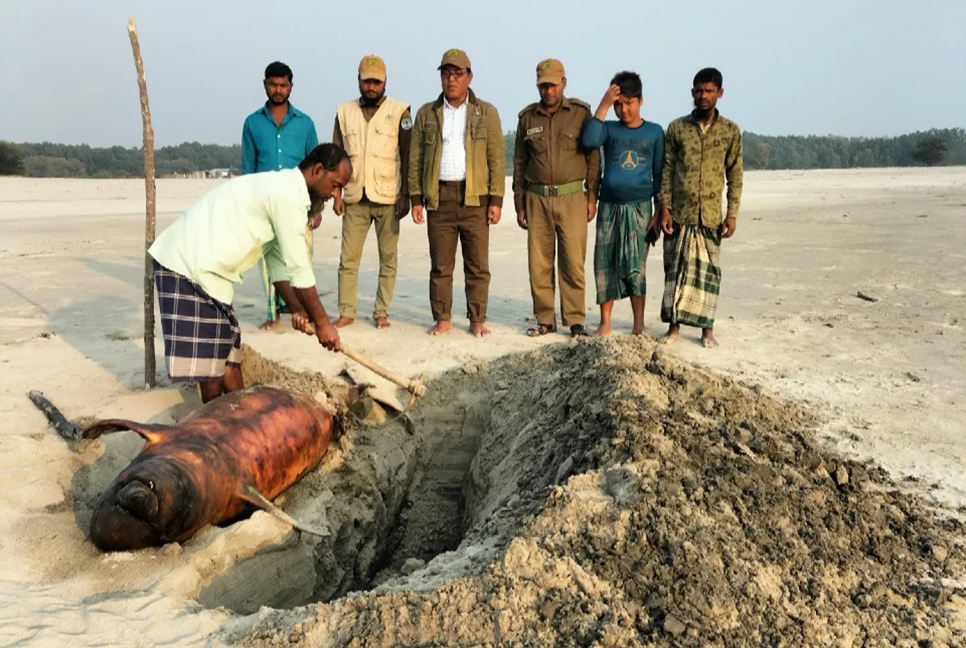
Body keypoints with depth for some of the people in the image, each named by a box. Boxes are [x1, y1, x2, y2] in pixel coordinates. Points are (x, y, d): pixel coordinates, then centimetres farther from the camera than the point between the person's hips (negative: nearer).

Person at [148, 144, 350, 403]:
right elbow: (299, 268, -15)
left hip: (198, 261, 10)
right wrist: (322, 322, -7)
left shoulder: (281, 188, 16)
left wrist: (297, 307, 7)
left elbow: (278, 260, 17)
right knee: (208, 358, -2)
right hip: (189, 263, -10)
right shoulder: (288, 194, -16)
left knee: (227, 344, 15)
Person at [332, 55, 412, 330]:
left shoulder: (399, 112, 2)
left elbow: (407, 156, -1)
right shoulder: (344, 112, 10)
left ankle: (382, 312, 11)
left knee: (388, 259, 2)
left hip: (388, 197, -2)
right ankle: (346, 312, 9)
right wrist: (336, 194, 4)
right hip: (355, 198, 3)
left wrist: (405, 195, -8)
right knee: (348, 258, 2)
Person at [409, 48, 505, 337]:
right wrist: (416, 199, 2)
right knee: (440, 265, 4)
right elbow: (415, 159, 10)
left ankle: (477, 320, 11)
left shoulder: (486, 113, 7)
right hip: (439, 197, 1)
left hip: (475, 197, -1)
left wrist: (496, 200, -5)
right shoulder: (426, 114, 12)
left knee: (477, 265, 1)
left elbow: (497, 159, 3)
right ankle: (442, 319, 14)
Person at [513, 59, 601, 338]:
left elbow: (593, 157, 4)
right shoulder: (527, 117, 10)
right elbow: (519, 163, 13)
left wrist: (592, 196, -1)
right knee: (539, 263, 3)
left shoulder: (580, 113, 3)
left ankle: (575, 321, 5)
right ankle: (545, 320, 13)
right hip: (537, 199, 3)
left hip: (572, 197, -2)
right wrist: (519, 204, 11)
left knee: (573, 262, -4)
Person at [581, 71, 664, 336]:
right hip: (609, 207, 1)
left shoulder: (655, 132, 7)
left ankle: (639, 326, 4)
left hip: (639, 207, -1)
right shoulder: (609, 129, 7)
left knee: (636, 267, -5)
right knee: (605, 266, 3)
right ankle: (605, 324, 13)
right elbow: (589, 141, -16)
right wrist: (604, 104, -14)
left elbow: (659, 175, 8)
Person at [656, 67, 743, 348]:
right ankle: (674, 325, 12)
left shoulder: (730, 131, 4)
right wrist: (664, 208, -4)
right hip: (679, 213, 0)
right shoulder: (677, 128, 4)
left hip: (711, 216, 0)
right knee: (675, 269, 3)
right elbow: (666, 170, 3)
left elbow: (735, 175, 5)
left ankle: (707, 328, 15)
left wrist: (732, 214, -1)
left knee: (708, 271, 5)